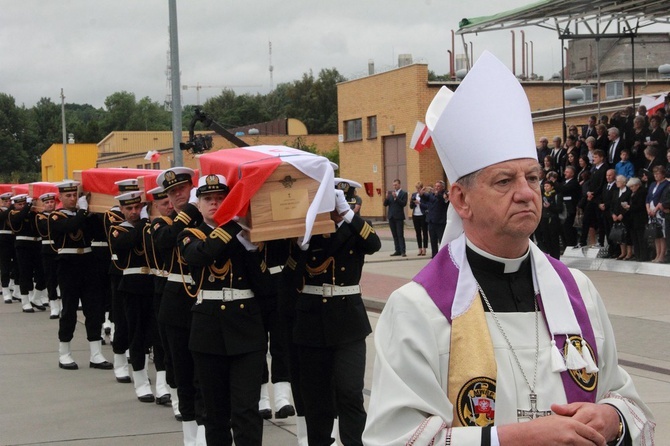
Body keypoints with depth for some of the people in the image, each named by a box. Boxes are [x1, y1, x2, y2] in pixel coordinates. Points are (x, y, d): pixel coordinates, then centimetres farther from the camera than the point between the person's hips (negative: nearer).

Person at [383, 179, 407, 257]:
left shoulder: (403, 193, -2)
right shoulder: (390, 193, 11)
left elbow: (404, 203, -14)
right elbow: (385, 204, 7)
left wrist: (396, 197, -21)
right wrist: (387, 197, -12)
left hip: (399, 217, -5)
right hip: (391, 217, 5)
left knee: (400, 235, -7)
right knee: (394, 235, 8)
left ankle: (402, 251, -8)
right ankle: (397, 251, 12)